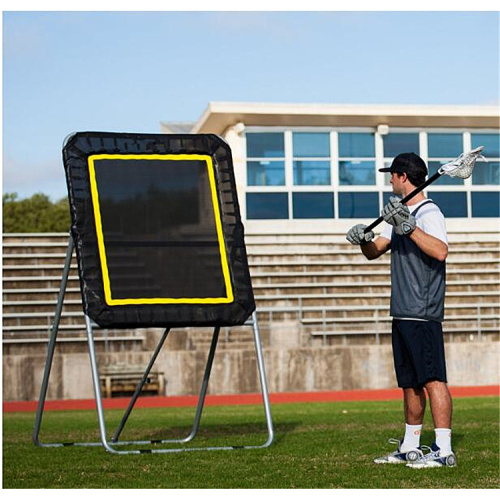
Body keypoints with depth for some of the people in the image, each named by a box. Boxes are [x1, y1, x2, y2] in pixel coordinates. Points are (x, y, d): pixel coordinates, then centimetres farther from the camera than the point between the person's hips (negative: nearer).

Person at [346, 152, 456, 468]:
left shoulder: (429, 213, -10)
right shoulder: (400, 213, 19)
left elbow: (440, 252, -27)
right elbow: (375, 252, 20)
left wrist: (408, 227, -32)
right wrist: (364, 239, -1)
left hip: (424, 315, -10)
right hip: (402, 313, 10)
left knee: (432, 379, -13)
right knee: (410, 383, 14)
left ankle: (444, 451, -14)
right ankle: (410, 448, 21)